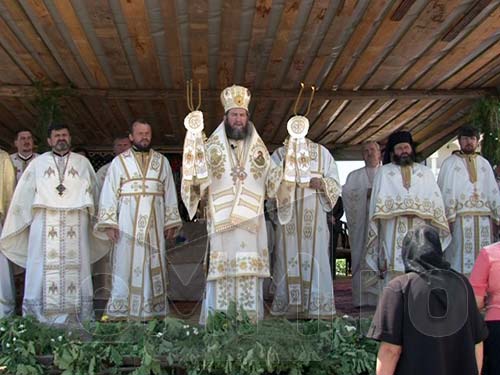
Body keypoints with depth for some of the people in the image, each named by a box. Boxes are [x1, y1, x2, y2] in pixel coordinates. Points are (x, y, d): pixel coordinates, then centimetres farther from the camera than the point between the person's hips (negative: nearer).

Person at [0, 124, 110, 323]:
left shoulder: (83, 163, 12)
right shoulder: (38, 163, 11)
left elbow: (93, 194, 13)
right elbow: (23, 196, 12)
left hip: (75, 225, 0)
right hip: (45, 225, 0)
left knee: (75, 268, -1)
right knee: (45, 269, -3)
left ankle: (77, 318, 3)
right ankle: (39, 319, 2)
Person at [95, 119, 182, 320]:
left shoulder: (162, 161, 12)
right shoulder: (119, 162, 6)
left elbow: (169, 193, 12)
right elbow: (109, 193, 2)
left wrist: (171, 223, 6)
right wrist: (109, 224, -7)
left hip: (154, 226, 2)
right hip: (127, 226, -2)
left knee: (154, 267, 3)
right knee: (125, 266, -2)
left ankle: (153, 311, 9)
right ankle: (121, 312, 3)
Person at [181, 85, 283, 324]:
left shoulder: (258, 147, 14)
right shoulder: (211, 146, 7)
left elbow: (273, 179, 15)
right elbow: (198, 179, 1)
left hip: (251, 220, 2)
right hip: (221, 220, -2)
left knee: (249, 271, 0)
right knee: (221, 269, -6)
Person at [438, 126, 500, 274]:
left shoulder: (484, 163, 16)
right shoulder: (450, 163, 4)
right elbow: (446, 191, -4)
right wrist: (448, 218, -13)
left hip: (484, 218, 4)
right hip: (460, 218, -4)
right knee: (461, 258, -5)